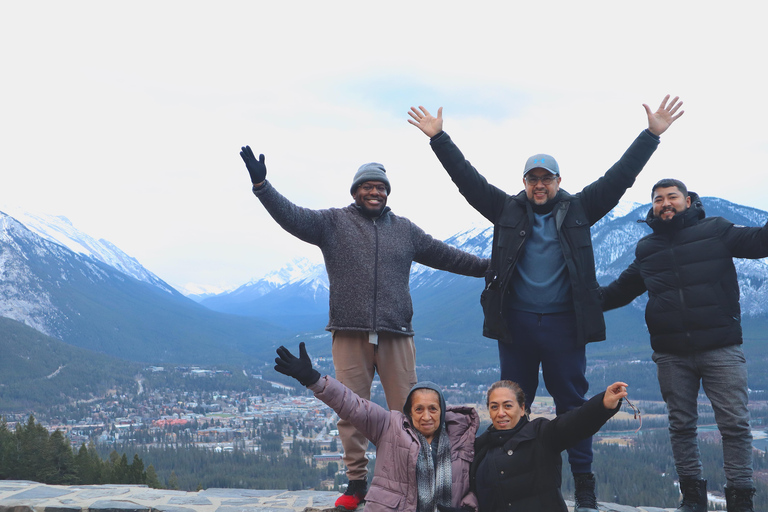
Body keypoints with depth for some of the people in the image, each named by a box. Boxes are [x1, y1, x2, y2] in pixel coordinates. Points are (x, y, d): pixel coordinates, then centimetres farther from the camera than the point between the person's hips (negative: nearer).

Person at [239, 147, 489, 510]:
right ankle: (356, 482, 14)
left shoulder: (405, 229, 17)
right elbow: (292, 216, -4)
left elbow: (444, 255, 23)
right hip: (349, 334, -2)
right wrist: (261, 185, -16)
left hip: (396, 334, 2)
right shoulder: (333, 222, 8)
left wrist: (486, 267, 23)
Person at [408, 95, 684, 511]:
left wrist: (652, 135, -2)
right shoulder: (507, 210, 8)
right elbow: (468, 179, 4)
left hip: (563, 324, -1)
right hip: (516, 323, 1)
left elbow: (618, 178, 3)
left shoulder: (578, 209, 7)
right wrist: (438, 138, 0)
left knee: (573, 403, 5)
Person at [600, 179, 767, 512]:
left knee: (735, 424, -3)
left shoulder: (715, 230, 4)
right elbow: (622, 289, 23)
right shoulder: (646, 249, 14)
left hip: (721, 349, -3)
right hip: (671, 355, 3)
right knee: (681, 425, 8)